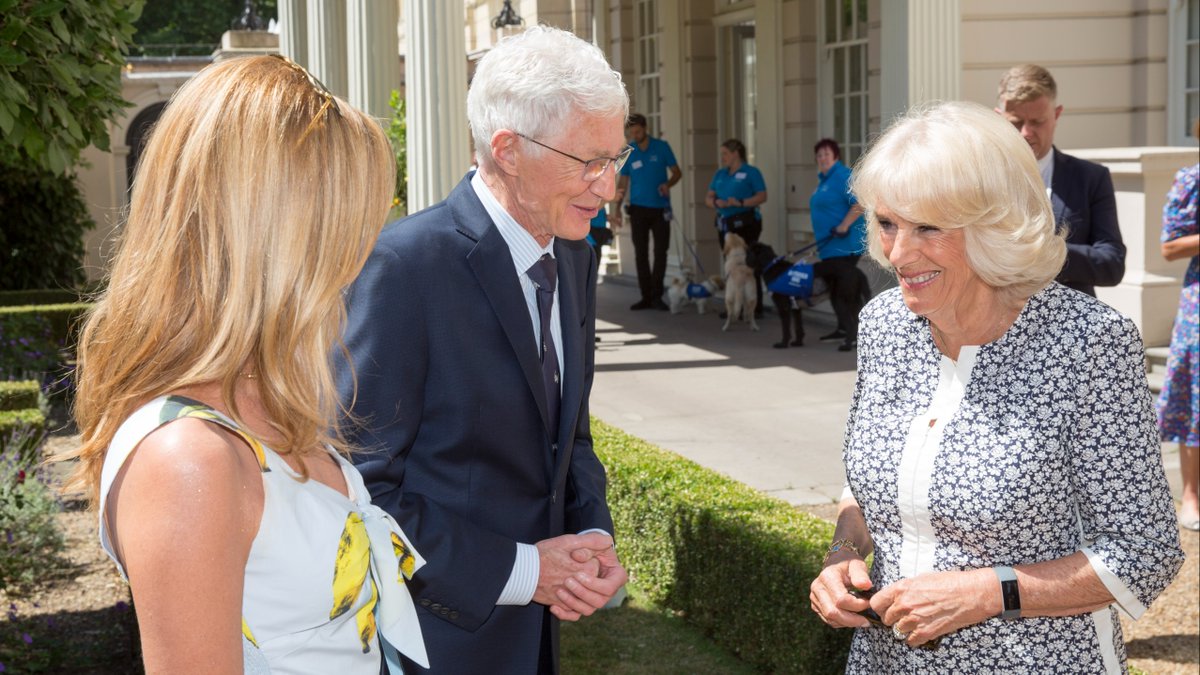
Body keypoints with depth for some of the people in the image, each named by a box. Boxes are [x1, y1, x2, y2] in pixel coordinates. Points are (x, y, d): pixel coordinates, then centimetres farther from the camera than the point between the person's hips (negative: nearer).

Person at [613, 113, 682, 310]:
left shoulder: (662, 147, -2)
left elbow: (677, 172, 2)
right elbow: (623, 182, 7)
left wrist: (668, 183, -19)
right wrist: (617, 208, -1)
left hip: (660, 208, -1)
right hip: (638, 208, 1)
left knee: (660, 252, -4)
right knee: (640, 253, 3)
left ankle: (656, 296, 1)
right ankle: (646, 296, 8)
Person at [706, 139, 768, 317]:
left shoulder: (751, 172, -3)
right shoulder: (720, 174, 16)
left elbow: (762, 196, -10)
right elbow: (708, 198, 14)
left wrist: (741, 203, -22)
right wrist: (716, 203, -9)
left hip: (746, 223, -7)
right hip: (725, 224, 7)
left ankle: (755, 308, -4)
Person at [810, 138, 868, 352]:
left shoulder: (843, 176, -14)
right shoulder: (824, 179, 18)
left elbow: (860, 204, -24)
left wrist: (844, 226, -28)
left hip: (845, 244, -10)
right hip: (830, 246, 10)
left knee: (847, 288, -11)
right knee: (834, 288, 16)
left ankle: (855, 334, -11)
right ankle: (844, 329, 28)